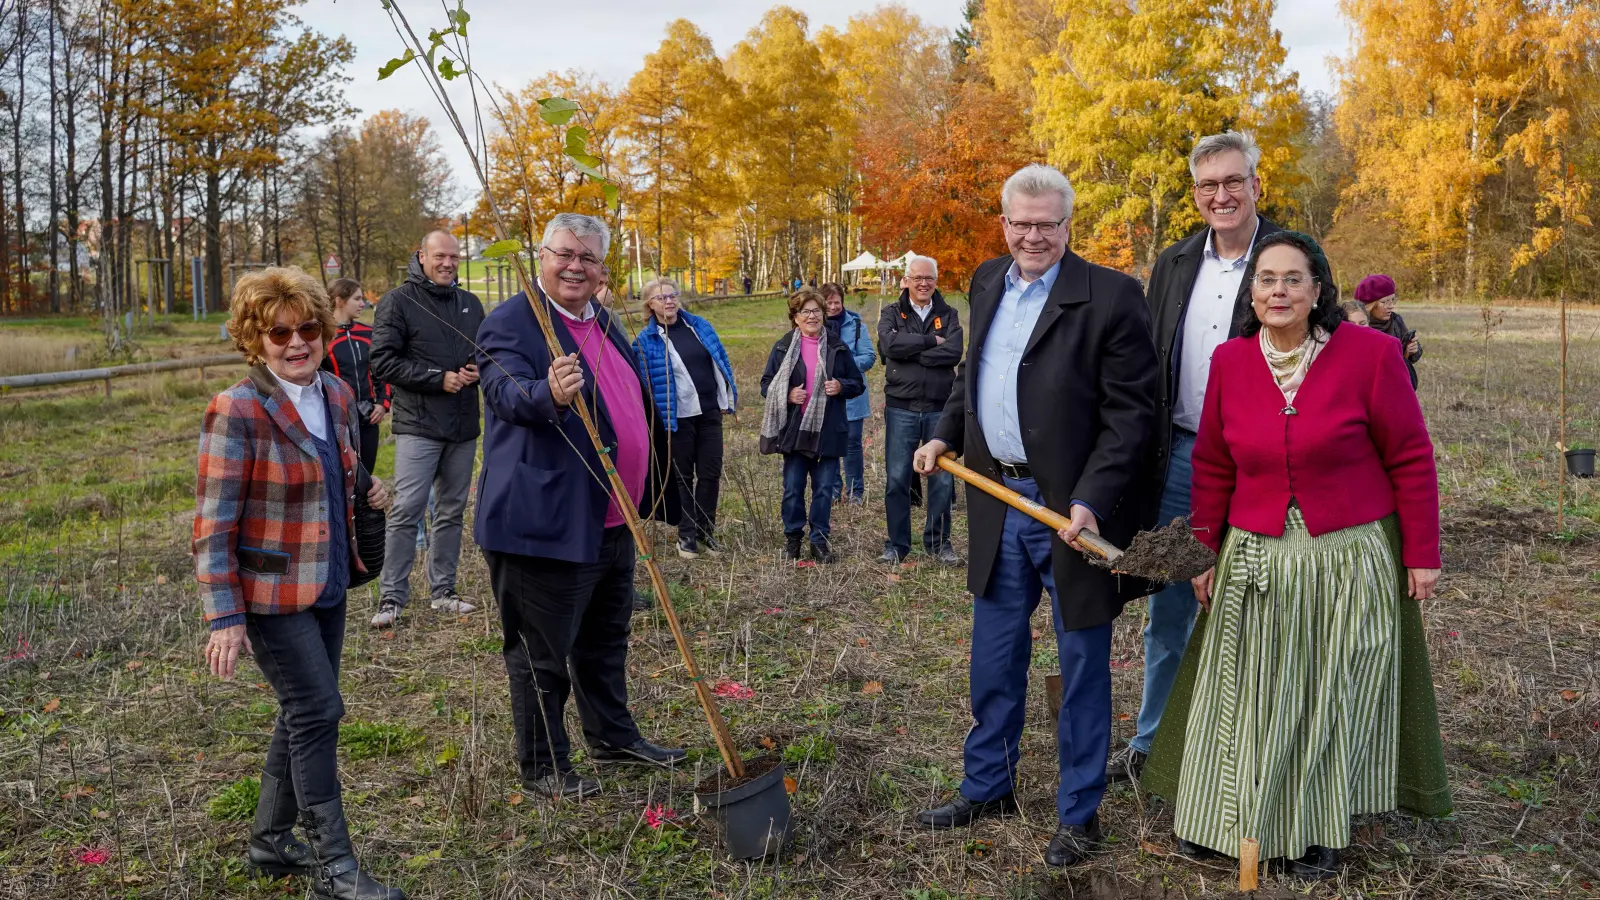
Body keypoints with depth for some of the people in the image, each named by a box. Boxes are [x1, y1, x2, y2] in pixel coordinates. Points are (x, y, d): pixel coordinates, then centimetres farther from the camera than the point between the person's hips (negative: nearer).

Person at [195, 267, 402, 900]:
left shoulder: (337, 395, 3)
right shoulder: (236, 412, -17)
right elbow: (213, 525, -17)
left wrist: (366, 486, 8)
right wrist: (225, 617, -20)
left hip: (326, 586, 7)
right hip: (270, 593, -7)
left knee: (304, 713, 15)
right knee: (319, 710, -6)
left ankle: (270, 841, 33)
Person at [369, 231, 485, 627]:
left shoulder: (470, 303, 13)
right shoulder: (397, 301, -4)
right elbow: (383, 361, -10)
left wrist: (478, 370, -2)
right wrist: (439, 378, -16)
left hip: (464, 427, 6)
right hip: (418, 424, -6)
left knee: (451, 511, 11)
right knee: (407, 510, -10)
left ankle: (443, 591, 21)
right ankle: (391, 598, -2)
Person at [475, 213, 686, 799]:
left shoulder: (604, 322, 13)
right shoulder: (510, 323, -13)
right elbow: (506, 392, -30)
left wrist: (653, 498, 26)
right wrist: (550, 395, -52)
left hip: (611, 521, 9)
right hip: (547, 524, -9)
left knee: (606, 639, 23)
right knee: (543, 653, 5)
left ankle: (612, 737, 40)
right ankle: (541, 767, 20)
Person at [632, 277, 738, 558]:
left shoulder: (700, 326, 5)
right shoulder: (646, 340, -8)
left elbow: (720, 360, 12)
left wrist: (728, 399, 10)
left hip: (710, 412, 4)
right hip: (677, 418, -4)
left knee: (711, 474, 8)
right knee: (683, 477, 6)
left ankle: (706, 531, 21)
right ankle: (686, 535, 16)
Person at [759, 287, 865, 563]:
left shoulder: (837, 348, 7)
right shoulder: (783, 347, 3)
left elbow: (858, 383, 12)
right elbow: (767, 384, 6)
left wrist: (842, 386, -9)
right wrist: (787, 395, -13)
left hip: (828, 431, 1)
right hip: (794, 430, -1)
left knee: (825, 488, 4)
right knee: (792, 489, 4)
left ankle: (820, 541, 15)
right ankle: (792, 539, 20)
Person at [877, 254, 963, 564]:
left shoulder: (948, 315, 7)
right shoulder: (892, 314, 6)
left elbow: (954, 352, -11)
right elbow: (889, 343, -15)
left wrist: (910, 351, -14)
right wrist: (931, 341, -12)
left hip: (940, 409, 1)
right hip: (901, 408, -1)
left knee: (942, 479, 6)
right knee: (897, 479, 2)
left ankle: (938, 542, 19)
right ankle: (896, 545, 13)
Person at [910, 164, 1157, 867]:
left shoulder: (1110, 295, -12)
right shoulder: (986, 283, 9)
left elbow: (1130, 410, -15)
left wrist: (1090, 501, -22)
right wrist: (945, 434, 9)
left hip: (1071, 509, -6)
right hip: (999, 500, 6)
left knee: (1082, 665, 8)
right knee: (994, 657, 18)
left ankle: (1079, 812, 24)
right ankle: (987, 786, 36)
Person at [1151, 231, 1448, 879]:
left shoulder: (1370, 354, -10)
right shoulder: (1230, 361, 0)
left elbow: (1411, 460, -4)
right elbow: (1212, 467, 8)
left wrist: (1422, 554, -3)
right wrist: (1204, 555, 8)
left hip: (1349, 559, -2)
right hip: (1255, 559, 3)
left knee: (1333, 697, 10)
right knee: (1249, 696, 10)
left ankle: (1318, 835, 26)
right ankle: (1227, 822, 25)